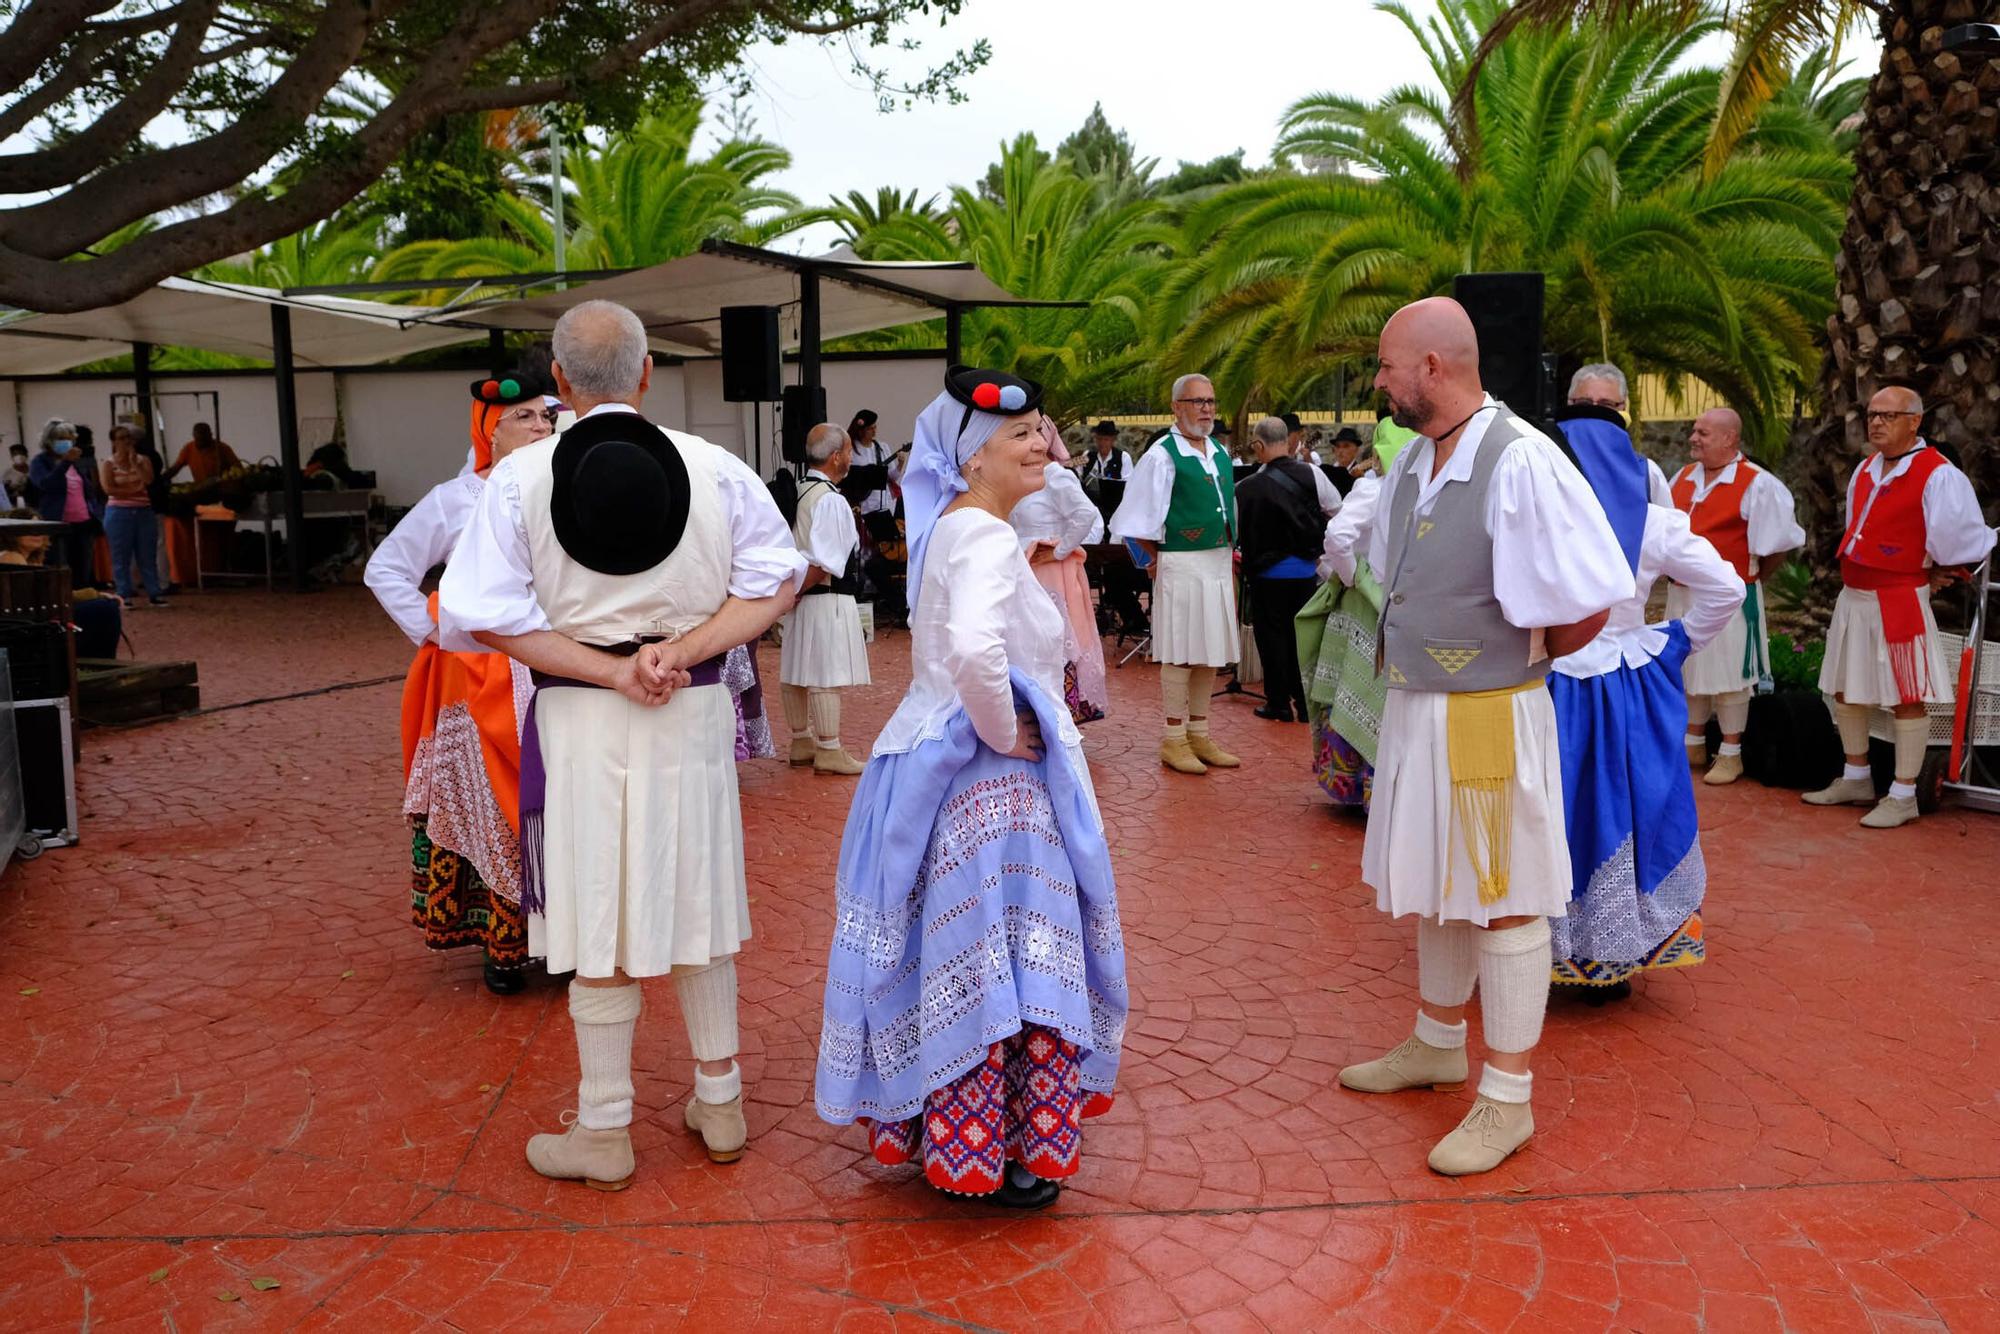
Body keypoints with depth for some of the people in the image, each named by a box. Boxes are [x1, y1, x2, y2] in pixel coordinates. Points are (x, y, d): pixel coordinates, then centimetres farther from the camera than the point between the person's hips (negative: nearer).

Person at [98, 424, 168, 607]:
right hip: (119, 514, -3)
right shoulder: (107, 464, 1)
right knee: (121, 558, 0)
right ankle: (124, 596, 5)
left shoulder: (143, 461, 9)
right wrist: (134, 489, -11)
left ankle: (154, 594, 6)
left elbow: (148, 480, -9)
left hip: (144, 512, 3)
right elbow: (109, 489, -12)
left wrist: (134, 462, -9)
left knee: (148, 556, 4)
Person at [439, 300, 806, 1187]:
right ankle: (719, 1106, 29)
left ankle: (604, 1134, 21)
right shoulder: (716, 470, -3)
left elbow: (487, 616, -11)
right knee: (698, 909, 16)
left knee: (599, 922, 8)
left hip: (578, 722, -2)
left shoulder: (519, 478, -6)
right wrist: (677, 653, -14)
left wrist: (609, 670, -13)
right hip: (695, 716, 2)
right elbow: (775, 583, -5)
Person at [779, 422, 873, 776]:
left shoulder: (800, 492, 10)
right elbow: (823, 564, -22)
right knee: (828, 675, -3)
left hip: (804, 598, 9)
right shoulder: (830, 500, -17)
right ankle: (829, 752, 2)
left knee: (797, 672, 14)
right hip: (827, 599, -9)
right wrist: (795, 593, -10)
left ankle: (802, 742, 26)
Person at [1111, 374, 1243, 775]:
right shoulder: (1163, 456, -10)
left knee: (1209, 651, 11)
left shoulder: (1221, 455, 13)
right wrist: (1156, 558, -5)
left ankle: (1199, 734, 22)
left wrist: (1229, 555, 13)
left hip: (1219, 563, 7)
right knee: (1180, 653, -3)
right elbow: (1138, 519, -10)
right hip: (1182, 565, -7)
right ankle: (1174, 739, 7)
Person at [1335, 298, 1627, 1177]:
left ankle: (1508, 1100, 19)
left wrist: (1529, 655, -4)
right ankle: (1437, 1045, 41)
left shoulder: (1520, 463, -20)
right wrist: (1403, 648, 10)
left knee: (1503, 901, 4)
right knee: (1434, 886, 21)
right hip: (1413, 708, 8)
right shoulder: (1412, 462, 6)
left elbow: (1591, 602, -19)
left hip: (1489, 716, -8)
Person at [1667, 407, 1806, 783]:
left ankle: (1731, 754, 13)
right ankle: (1694, 745, 30)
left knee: (1727, 672, 0)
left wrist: (1750, 576, 1)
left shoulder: (1756, 484, -12)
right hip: (1682, 593, 7)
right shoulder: (1682, 478, 8)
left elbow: (1778, 542, -9)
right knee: (1688, 668, 15)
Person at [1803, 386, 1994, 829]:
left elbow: (1963, 543, -14)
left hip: (1899, 602, -8)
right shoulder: (1865, 470, 10)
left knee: (1905, 698, 0)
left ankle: (1903, 796, 9)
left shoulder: (1937, 475, -14)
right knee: (1846, 691, 16)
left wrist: (1937, 573, 1)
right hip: (1852, 597, 8)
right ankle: (1856, 780, 30)